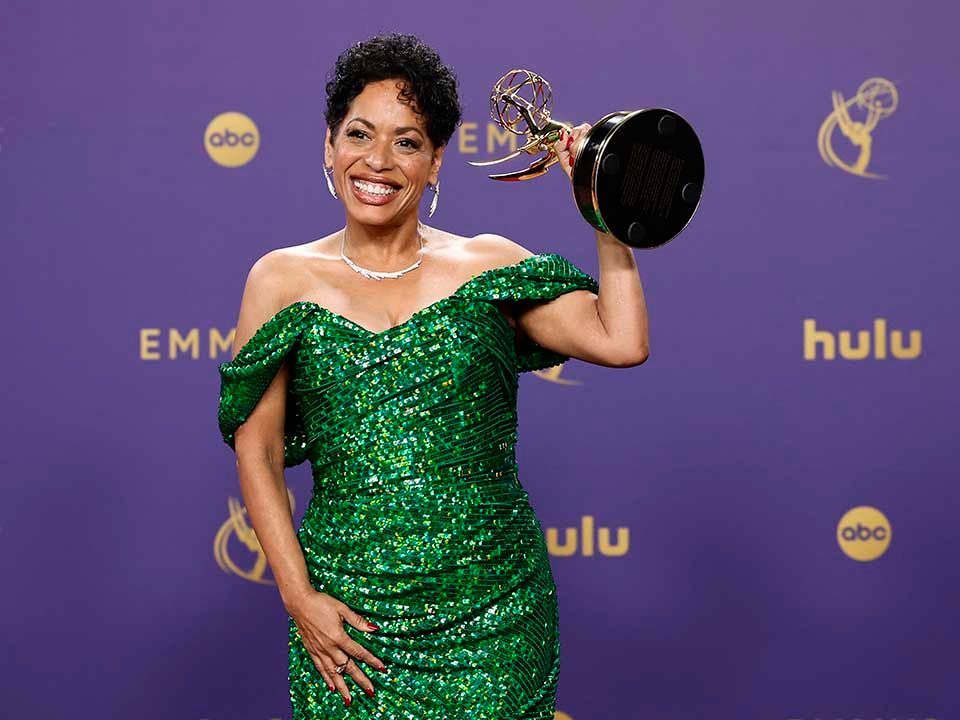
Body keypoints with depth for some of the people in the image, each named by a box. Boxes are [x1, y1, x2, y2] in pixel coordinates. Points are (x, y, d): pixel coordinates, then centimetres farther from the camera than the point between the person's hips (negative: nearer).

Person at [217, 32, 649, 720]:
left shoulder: (487, 266, 3)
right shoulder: (283, 279, 2)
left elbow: (621, 341, -8)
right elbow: (256, 449, 2)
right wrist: (299, 597, -5)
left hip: (494, 611, 0)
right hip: (349, 616, 0)